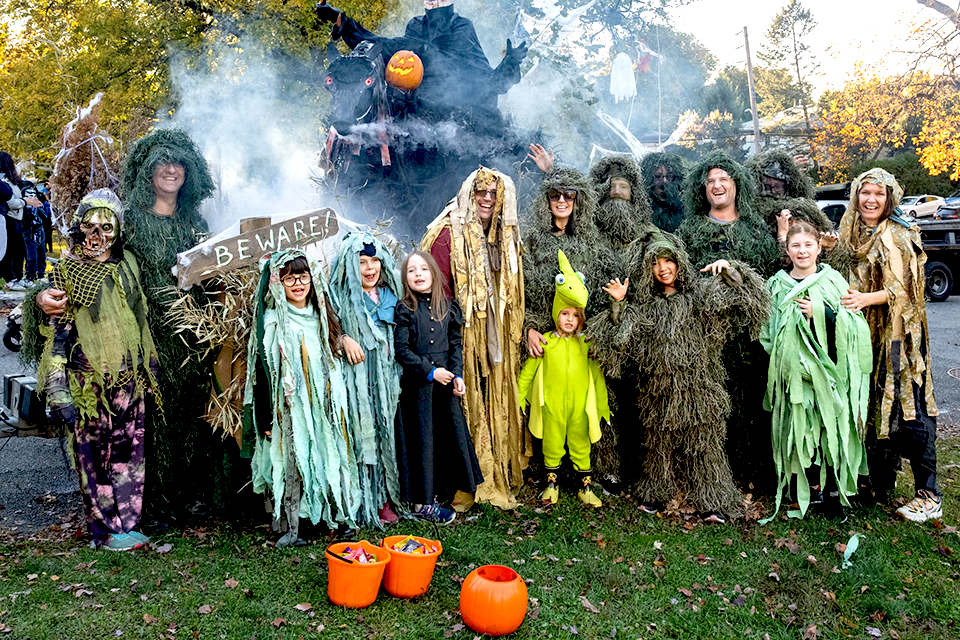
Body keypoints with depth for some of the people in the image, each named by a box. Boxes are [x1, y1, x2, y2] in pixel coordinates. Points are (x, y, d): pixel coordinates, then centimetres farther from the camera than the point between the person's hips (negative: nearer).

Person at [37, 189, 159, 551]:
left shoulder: (127, 263, 8)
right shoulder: (67, 273, -5)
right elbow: (56, 333, -6)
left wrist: (151, 365, 19)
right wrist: (58, 391, -11)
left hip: (131, 379, 4)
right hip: (90, 383, -4)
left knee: (130, 453, 9)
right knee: (94, 457, 4)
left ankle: (127, 524, 21)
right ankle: (105, 531, 17)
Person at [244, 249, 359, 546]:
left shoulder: (321, 317, 10)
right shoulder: (272, 323, -7)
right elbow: (262, 371, -8)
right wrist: (266, 419, -11)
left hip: (324, 407, 5)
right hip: (289, 408, -5)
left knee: (330, 458, 9)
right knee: (291, 463, -1)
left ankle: (338, 514, 21)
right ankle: (289, 528, 10)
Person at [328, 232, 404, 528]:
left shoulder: (390, 294, 12)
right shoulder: (340, 296, -4)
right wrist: (344, 339, -19)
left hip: (386, 377, 5)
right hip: (356, 377, -5)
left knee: (387, 431, 7)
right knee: (362, 432, -4)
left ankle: (386, 497, 17)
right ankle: (365, 502, 5)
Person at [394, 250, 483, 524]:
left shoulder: (448, 307, 8)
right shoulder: (404, 309, -4)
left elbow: (456, 344, 9)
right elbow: (401, 350, -9)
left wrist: (457, 375, -4)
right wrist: (430, 371, -15)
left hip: (446, 382, 4)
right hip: (417, 385, -4)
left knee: (447, 436, 8)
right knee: (422, 438, 1)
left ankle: (439, 490, 23)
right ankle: (422, 501, 10)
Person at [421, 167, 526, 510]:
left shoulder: (506, 236, 15)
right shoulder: (449, 233, -7)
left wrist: (520, 331, 10)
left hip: (494, 337, 6)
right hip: (461, 336, -6)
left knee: (496, 405, 9)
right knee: (463, 406, -3)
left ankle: (496, 479, 21)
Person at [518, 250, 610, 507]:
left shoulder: (586, 343, 3)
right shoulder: (545, 341, -2)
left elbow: (597, 375, 8)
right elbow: (528, 370, 5)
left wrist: (603, 406, 10)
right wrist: (520, 397, 8)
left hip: (580, 405, 1)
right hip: (552, 405, -1)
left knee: (581, 445, 10)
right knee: (552, 445, 9)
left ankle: (586, 488, 23)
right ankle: (551, 484, 26)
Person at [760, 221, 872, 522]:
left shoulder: (833, 281, 3)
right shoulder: (777, 286, 6)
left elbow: (854, 325, -3)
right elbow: (767, 331, 9)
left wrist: (821, 313, -17)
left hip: (829, 370, -1)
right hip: (794, 372, 1)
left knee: (831, 429, 0)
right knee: (801, 428, 3)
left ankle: (834, 492, 14)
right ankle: (812, 488, 19)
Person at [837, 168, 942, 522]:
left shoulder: (896, 236, -10)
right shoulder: (854, 234, 11)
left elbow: (902, 289, -15)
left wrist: (864, 299, -29)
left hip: (898, 333, -7)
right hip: (867, 332, 7)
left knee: (908, 409, -6)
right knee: (874, 404, 10)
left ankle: (929, 496, 2)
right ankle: (881, 482, 21)